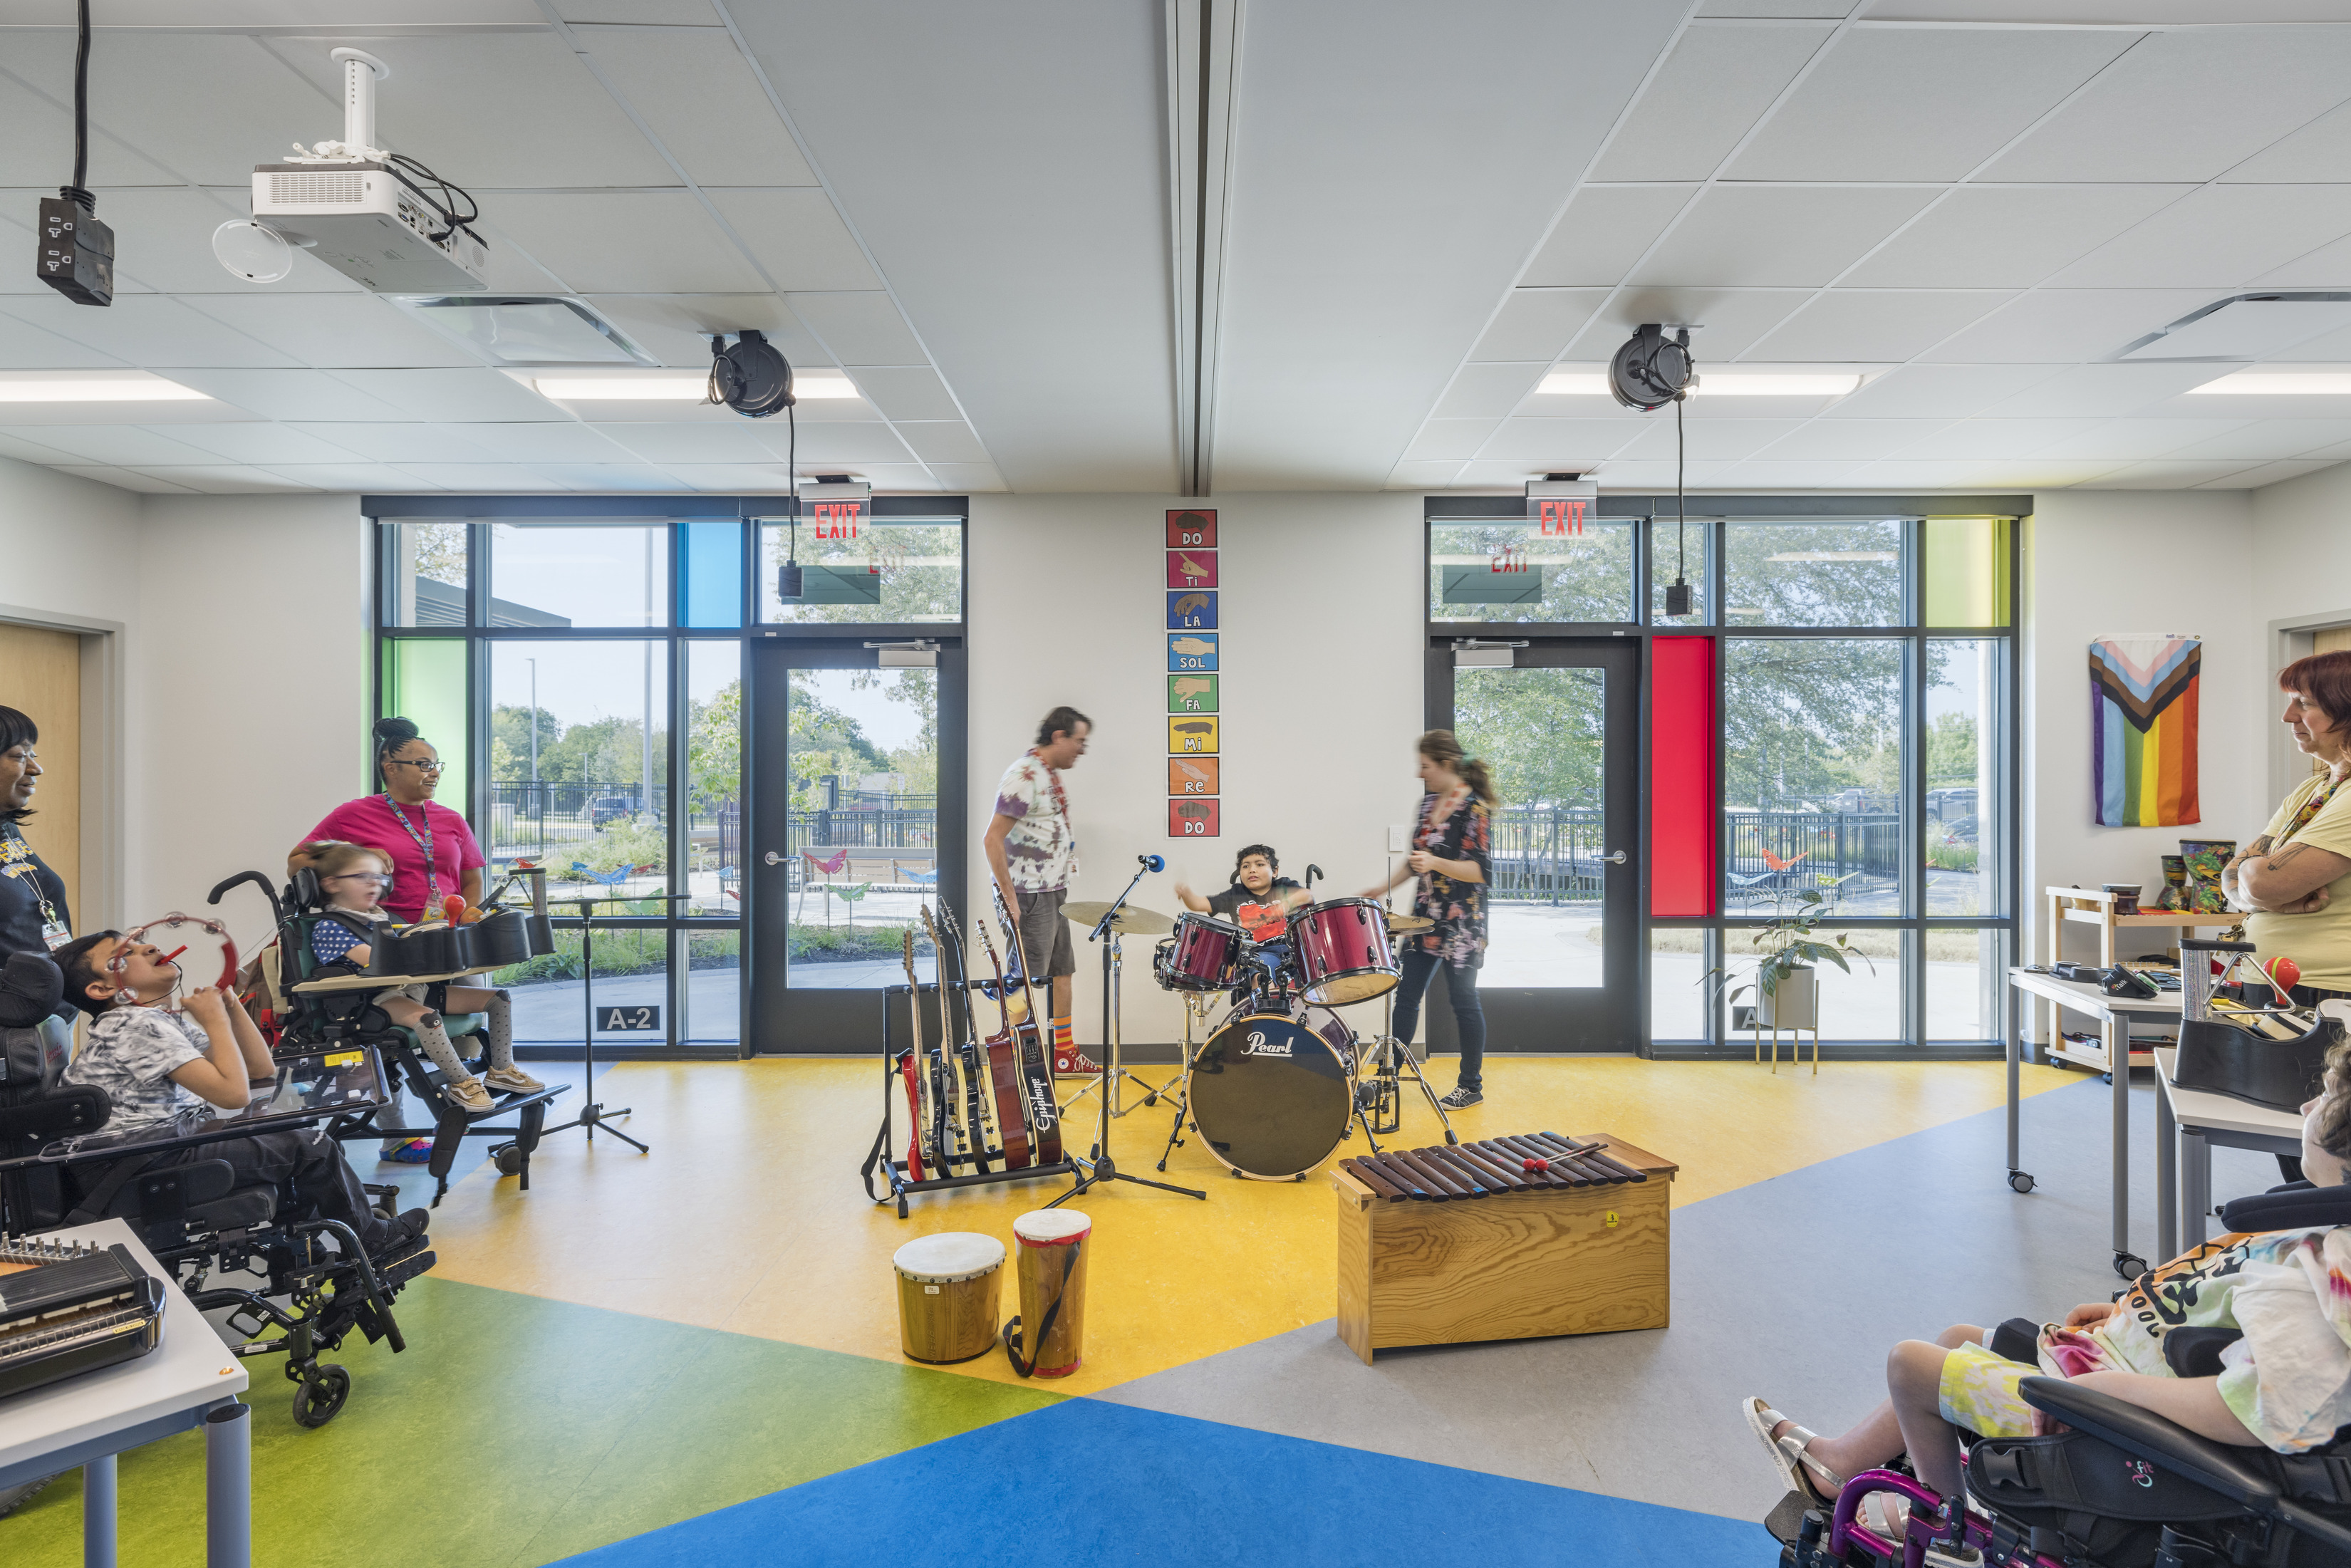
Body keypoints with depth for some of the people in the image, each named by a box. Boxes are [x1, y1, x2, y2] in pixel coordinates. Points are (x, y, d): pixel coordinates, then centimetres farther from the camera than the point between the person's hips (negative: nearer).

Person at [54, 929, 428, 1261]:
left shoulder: (168, 1019, 11)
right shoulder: (138, 1025, -20)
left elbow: (263, 1070, 9)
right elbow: (234, 1093, -28)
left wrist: (229, 1002, 0)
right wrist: (215, 1019, -17)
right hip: (149, 1163, -10)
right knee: (311, 1147, -3)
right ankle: (370, 1239, 17)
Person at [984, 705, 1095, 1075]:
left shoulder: (1051, 774, 13)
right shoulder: (1025, 775, -18)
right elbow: (993, 839, -22)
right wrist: (1010, 898, -22)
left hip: (1054, 893, 10)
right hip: (1030, 897, -10)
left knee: (1062, 971, 16)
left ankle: (1064, 1053, 27)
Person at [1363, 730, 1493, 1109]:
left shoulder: (1475, 808, -15)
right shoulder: (1429, 801, 9)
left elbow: (1481, 871, -19)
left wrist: (1436, 863, -29)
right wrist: (1384, 887, 15)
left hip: (1461, 922, -8)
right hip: (1425, 916, 8)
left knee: (1463, 1001, 4)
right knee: (1406, 995, 9)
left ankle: (1471, 1085, 20)